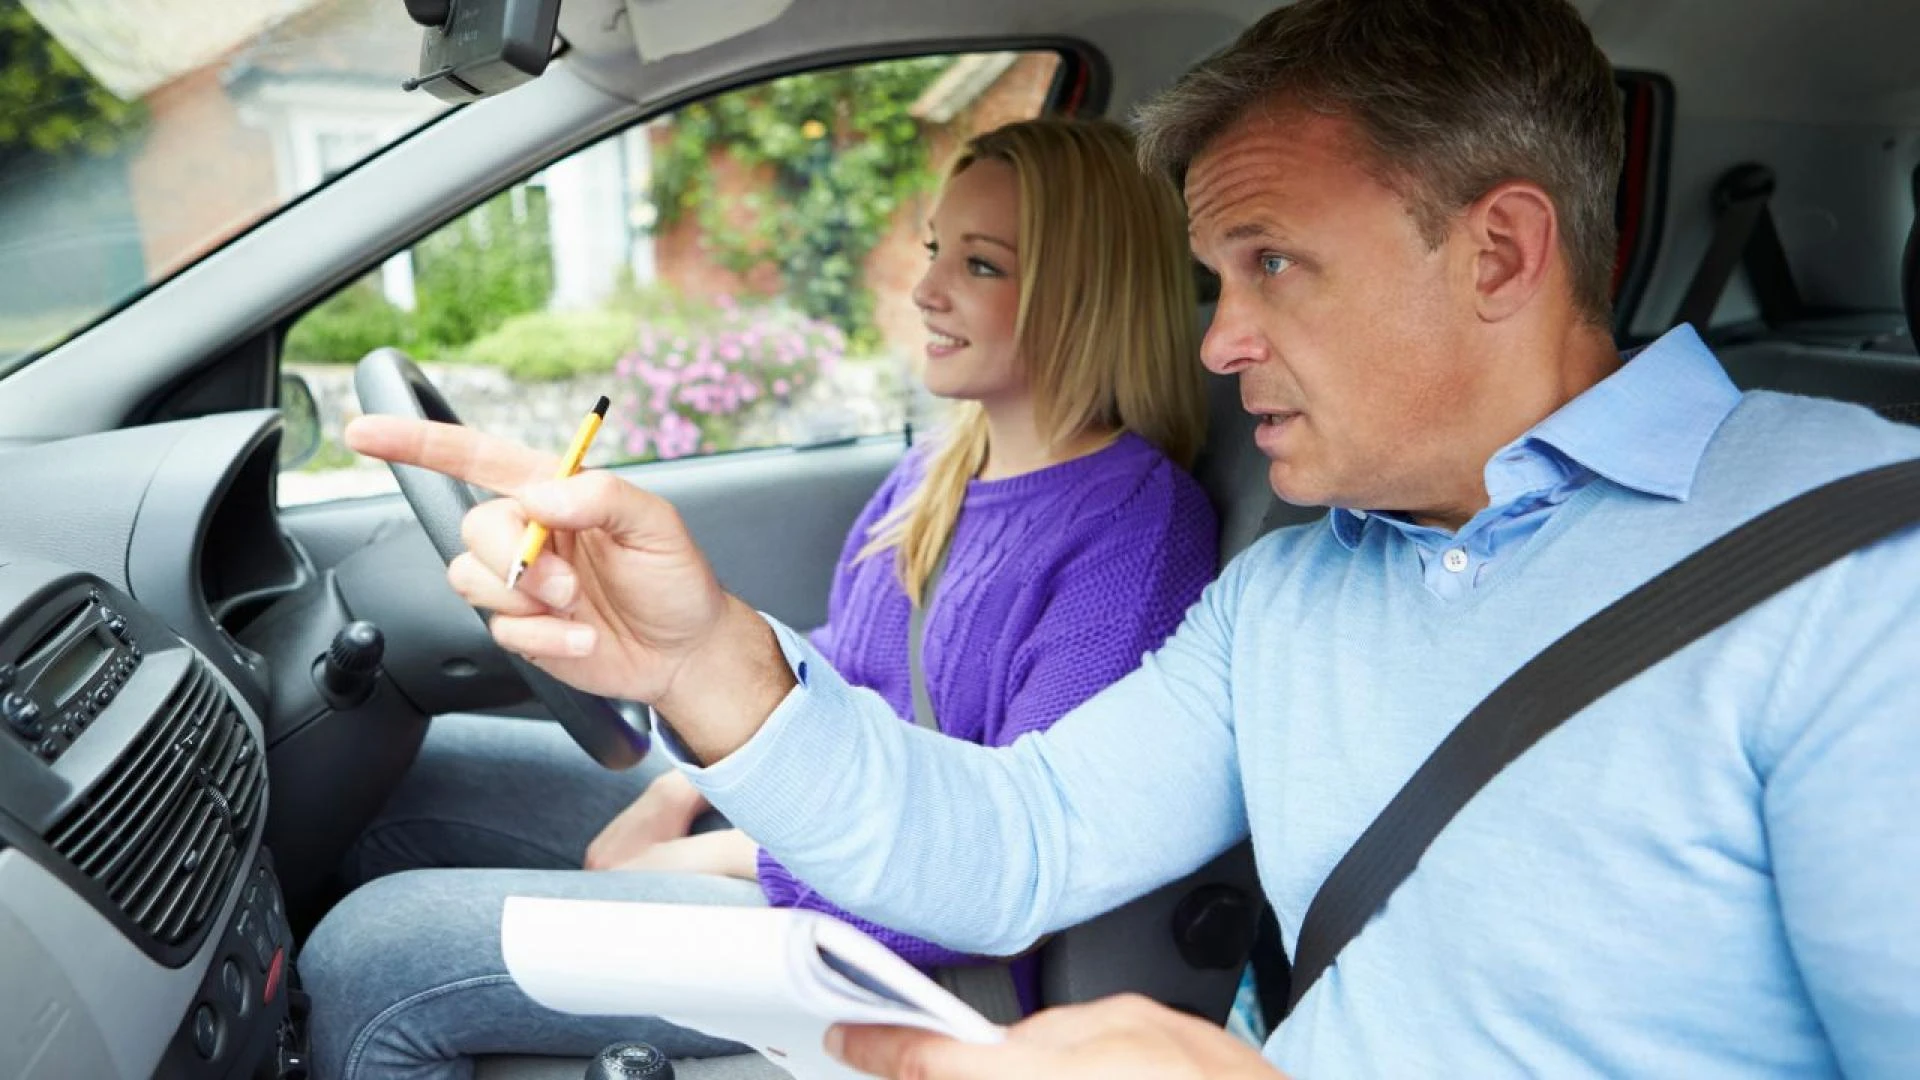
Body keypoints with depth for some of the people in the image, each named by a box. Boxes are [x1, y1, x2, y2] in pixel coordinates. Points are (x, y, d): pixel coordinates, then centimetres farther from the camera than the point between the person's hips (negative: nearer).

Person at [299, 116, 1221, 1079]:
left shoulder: (1134, 525, -21)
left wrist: (712, 859, -15)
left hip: (886, 929, -8)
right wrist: (674, 800, 1)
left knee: (367, 959, -14)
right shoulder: (938, 473, 6)